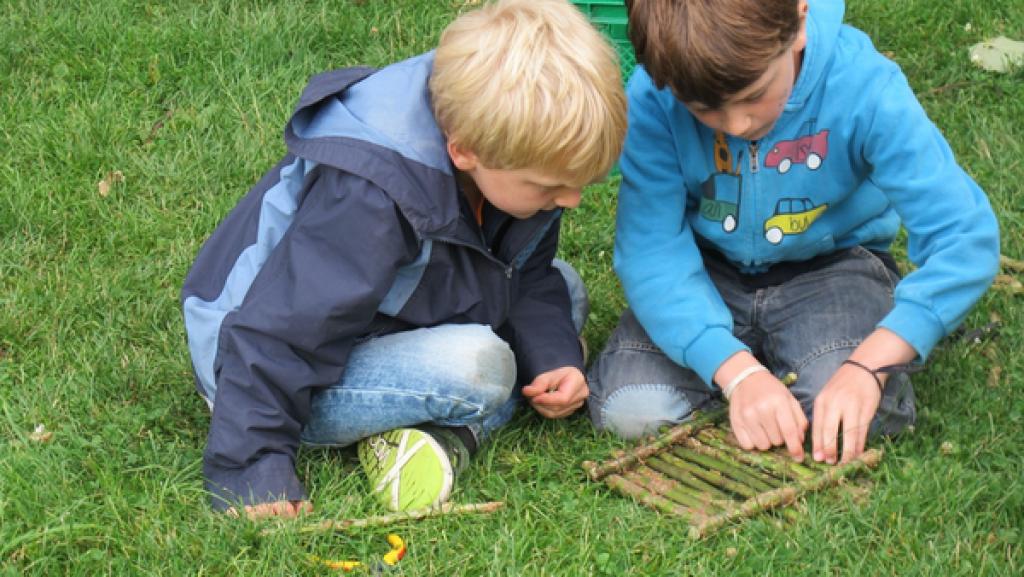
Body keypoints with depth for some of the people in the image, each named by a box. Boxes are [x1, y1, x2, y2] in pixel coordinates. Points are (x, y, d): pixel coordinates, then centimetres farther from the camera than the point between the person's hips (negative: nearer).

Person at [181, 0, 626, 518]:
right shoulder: (367, 203, -36)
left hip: (385, 332, 10)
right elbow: (276, 339, -34)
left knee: (563, 289, 2)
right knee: (476, 366, -33)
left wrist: (553, 355, -11)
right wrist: (253, 478, -33)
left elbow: (529, 278, 8)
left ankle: (446, 431, -9)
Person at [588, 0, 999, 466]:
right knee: (626, 410, -20)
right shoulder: (652, 97, -23)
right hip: (709, 268, 2)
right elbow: (650, 251, -22)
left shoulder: (864, 88, -27)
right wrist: (739, 372, -35)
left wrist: (868, 366, -38)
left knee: (845, 421, -27)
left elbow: (967, 238, -28)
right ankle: (761, 357, 8)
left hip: (831, 265, -1)